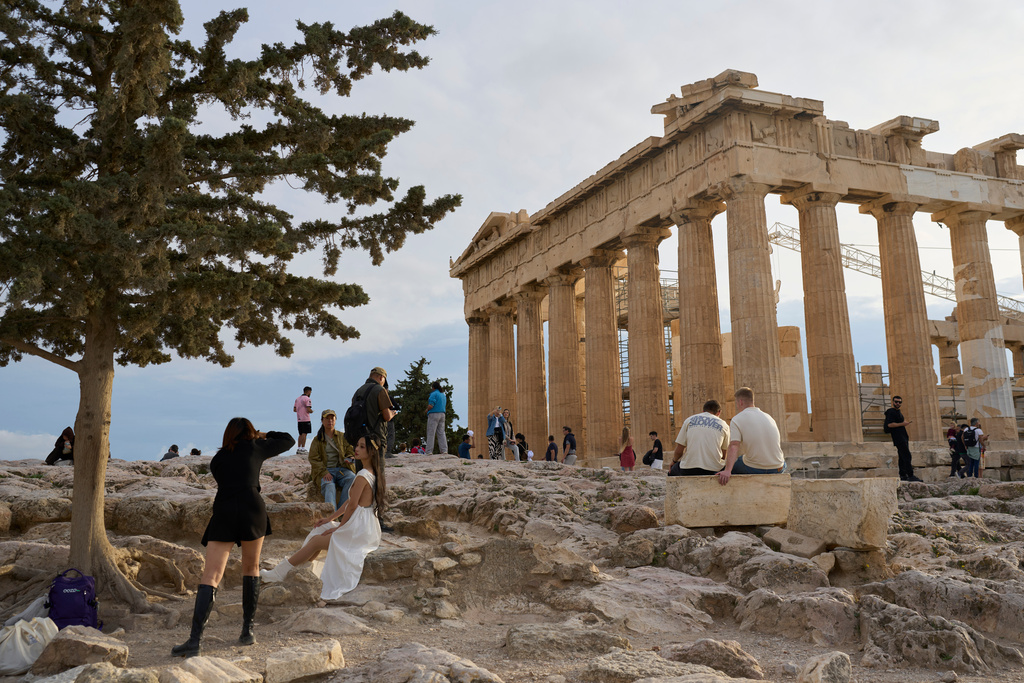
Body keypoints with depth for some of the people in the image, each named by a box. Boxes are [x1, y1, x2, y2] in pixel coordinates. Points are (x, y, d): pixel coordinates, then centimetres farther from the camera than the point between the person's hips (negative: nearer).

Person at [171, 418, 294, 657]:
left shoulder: (217, 460, 21)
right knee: (251, 568, 17)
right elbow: (288, 440, 26)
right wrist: (264, 435, 42)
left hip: (223, 513, 1)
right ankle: (247, 630, 16)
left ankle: (195, 639, -16)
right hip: (252, 509, -1)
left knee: (211, 576, -4)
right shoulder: (255, 447, 14)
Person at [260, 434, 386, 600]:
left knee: (316, 541, -1)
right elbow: (350, 502, 16)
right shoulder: (372, 473, 11)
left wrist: (338, 527, -3)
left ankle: (281, 572, 10)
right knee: (319, 530, 13)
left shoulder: (363, 475, -19)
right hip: (364, 528, 9)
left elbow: (352, 506, -16)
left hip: (359, 532, -9)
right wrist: (330, 519, 15)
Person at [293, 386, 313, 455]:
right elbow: (309, 410, -18)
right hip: (306, 419, -8)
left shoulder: (297, 399, 15)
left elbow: (294, 409, 15)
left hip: (299, 419, 8)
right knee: (304, 434, -7)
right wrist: (311, 411, 2)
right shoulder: (307, 399, -10)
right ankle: (303, 449, -9)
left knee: (301, 434, 12)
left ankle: (299, 448, 11)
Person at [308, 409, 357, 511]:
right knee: (329, 485, -36)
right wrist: (324, 472, -15)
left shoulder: (342, 436, 17)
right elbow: (313, 458, 2)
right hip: (325, 470, -2)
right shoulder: (317, 440, 11)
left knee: (352, 479, -31)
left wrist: (349, 459, -12)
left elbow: (350, 452, 15)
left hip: (342, 468, 2)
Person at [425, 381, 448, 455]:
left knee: (431, 433, -4)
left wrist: (427, 410, 2)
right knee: (441, 433, 7)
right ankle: (444, 450, 1)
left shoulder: (434, 394, -9)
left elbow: (430, 406, -18)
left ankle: (429, 451, -6)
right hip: (442, 414, 8)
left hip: (434, 414, -8)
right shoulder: (443, 395, 16)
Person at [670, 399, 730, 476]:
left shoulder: (689, 420, 11)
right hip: (713, 470, -1)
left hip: (688, 470, 1)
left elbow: (678, 451, 7)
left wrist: (674, 461, 28)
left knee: (672, 471, 30)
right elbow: (723, 456, 12)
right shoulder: (724, 425, 10)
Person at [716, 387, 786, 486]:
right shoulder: (768, 417, 13)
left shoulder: (737, 419, -6)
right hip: (777, 470, 5)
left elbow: (734, 446, -20)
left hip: (754, 469, -5)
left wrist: (727, 471, -31)